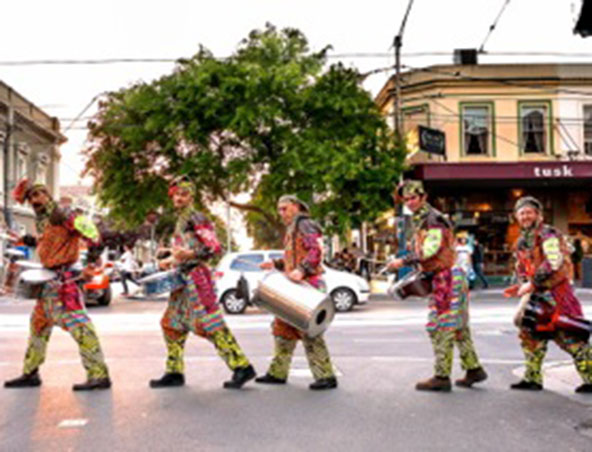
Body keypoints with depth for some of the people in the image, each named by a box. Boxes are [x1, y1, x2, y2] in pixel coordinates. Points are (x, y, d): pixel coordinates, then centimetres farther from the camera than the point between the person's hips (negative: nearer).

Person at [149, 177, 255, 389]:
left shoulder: (195, 218, -7)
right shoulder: (180, 221, 21)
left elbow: (214, 246, -16)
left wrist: (189, 254, -25)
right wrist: (171, 261, 25)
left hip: (197, 275, -10)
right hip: (183, 278, 10)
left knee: (210, 324, -13)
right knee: (171, 324, 10)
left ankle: (242, 367, -11)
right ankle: (174, 372, 18)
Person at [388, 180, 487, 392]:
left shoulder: (434, 219, -13)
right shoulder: (418, 221, 17)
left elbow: (430, 250, -22)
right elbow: (420, 253, 23)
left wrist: (403, 261, -20)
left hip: (447, 277, -10)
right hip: (441, 278, 10)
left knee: (441, 328, -7)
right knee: (458, 327, 14)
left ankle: (442, 377, -3)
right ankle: (473, 369, 22)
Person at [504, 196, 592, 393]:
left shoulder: (548, 234, -11)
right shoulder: (522, 242, 16)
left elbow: (555, 264, -23)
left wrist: (533, 284, -22)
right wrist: (520, 288, 6)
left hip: (555, 294, -9)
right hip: (537, 296, 9)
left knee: (571, 338, -7)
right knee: (530, 336, 10)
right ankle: (533, 378, 20)